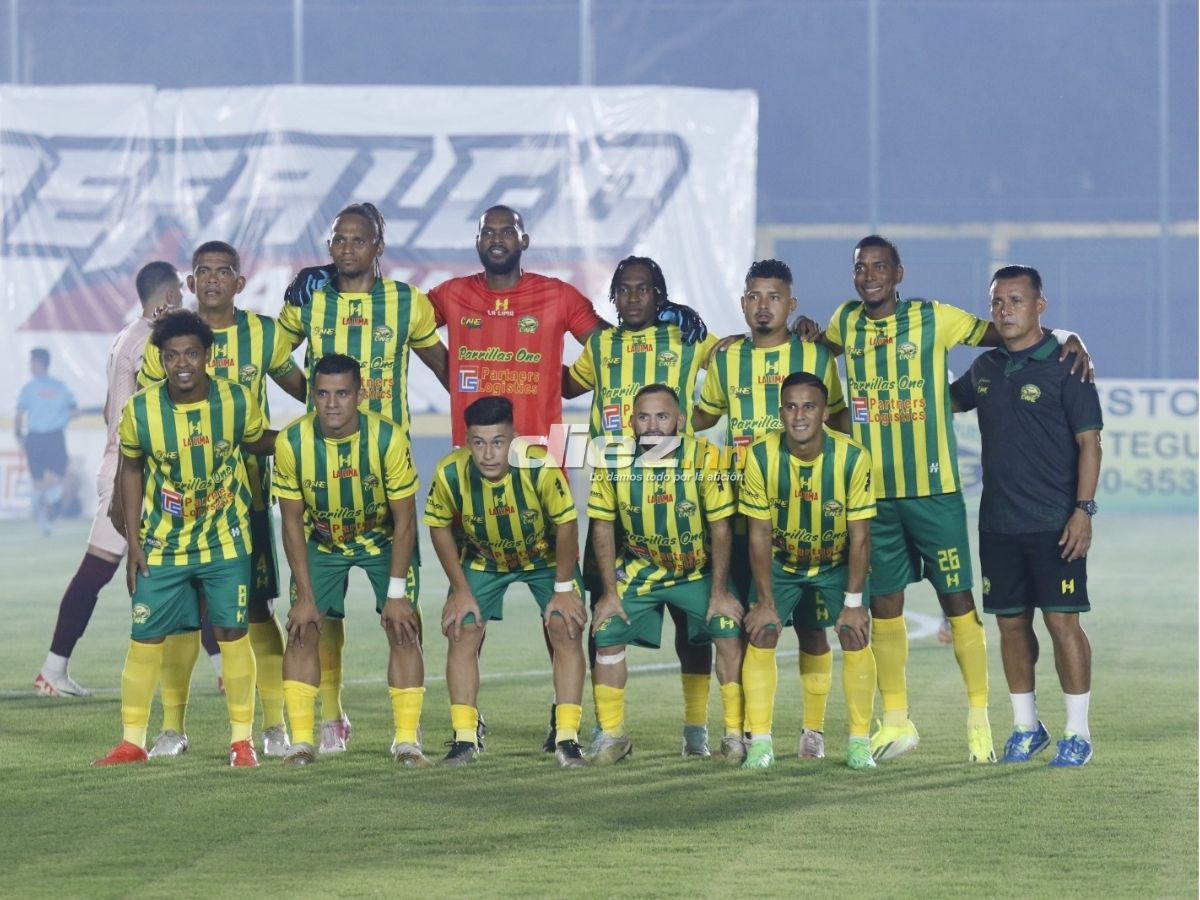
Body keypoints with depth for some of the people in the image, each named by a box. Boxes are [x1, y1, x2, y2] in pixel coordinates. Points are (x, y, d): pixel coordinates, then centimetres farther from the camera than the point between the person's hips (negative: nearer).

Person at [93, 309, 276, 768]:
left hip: (225, 540, 0)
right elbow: (131, 469, 1)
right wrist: (134, 542, 0)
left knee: (232, 634, -2)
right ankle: (132, 741, 13)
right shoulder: (140, 411, -14)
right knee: (145, 638, 1)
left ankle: (242, 739, 9)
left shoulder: (237, 402, -13)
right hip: (162, 543, 0)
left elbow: (257, 442, 8)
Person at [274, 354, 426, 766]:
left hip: (383, 540, -1)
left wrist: (397, 593, -20)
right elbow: (293, 522, -13)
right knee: (301, 630, -11)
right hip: (321, 542, 1)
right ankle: (301, 740, -7)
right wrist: (306, 596, -16)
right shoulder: (291, 442, -23)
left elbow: (405, 520, -17)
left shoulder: (388, 438, -27)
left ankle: (407, 740, -7)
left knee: (403, 630, -13)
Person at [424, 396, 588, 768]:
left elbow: (566, 524, -21)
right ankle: (464, 738, -2)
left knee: (566, 630, -13)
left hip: (545, 557, -1)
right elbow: (439, 527, -11)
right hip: (481, 559, 1)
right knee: (462, 632, -10)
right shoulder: (450, 473, -30)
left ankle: (567, 738, -7)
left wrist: (564, 588, -16)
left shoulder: (540, 467, -36)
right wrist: (461, 590, -9)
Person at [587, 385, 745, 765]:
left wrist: (719, 592, -14)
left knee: (731, 632, -17)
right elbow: (603, 529, -4)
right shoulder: (613, 462, -14)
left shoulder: (704, 457, -21)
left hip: (699, 572, -2)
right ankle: (611, 735, 6)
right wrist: (609, 593, -6)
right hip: (638, 571, 2)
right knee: (607, 636, -10)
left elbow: (720, 528, -15)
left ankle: (736, 734, -6)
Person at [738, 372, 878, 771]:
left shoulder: (852, 457, -25)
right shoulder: (761, 456, -23)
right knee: (761, 633, -14)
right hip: (779, 563, 1)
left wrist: (854, 601, -17)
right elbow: (759, 534, -15)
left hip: (836, 563, 0)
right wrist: (765, 601, -15)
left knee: (855, 635, -14)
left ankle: (859, 742, -3)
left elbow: (860, 536, -17)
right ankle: (760, 742, -8)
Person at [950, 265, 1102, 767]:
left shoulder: (1064, 367, -6)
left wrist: (1083, 510, -14)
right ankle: (1026, 726, 19)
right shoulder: (986, 368, 11)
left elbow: (1089, 444, -7)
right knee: (1011, 623, 8)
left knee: (1062, 621, -6)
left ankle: (1077, 731, 1)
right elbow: (948, 400, 31)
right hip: (997, 521, 6)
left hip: (1055, 523, -6)